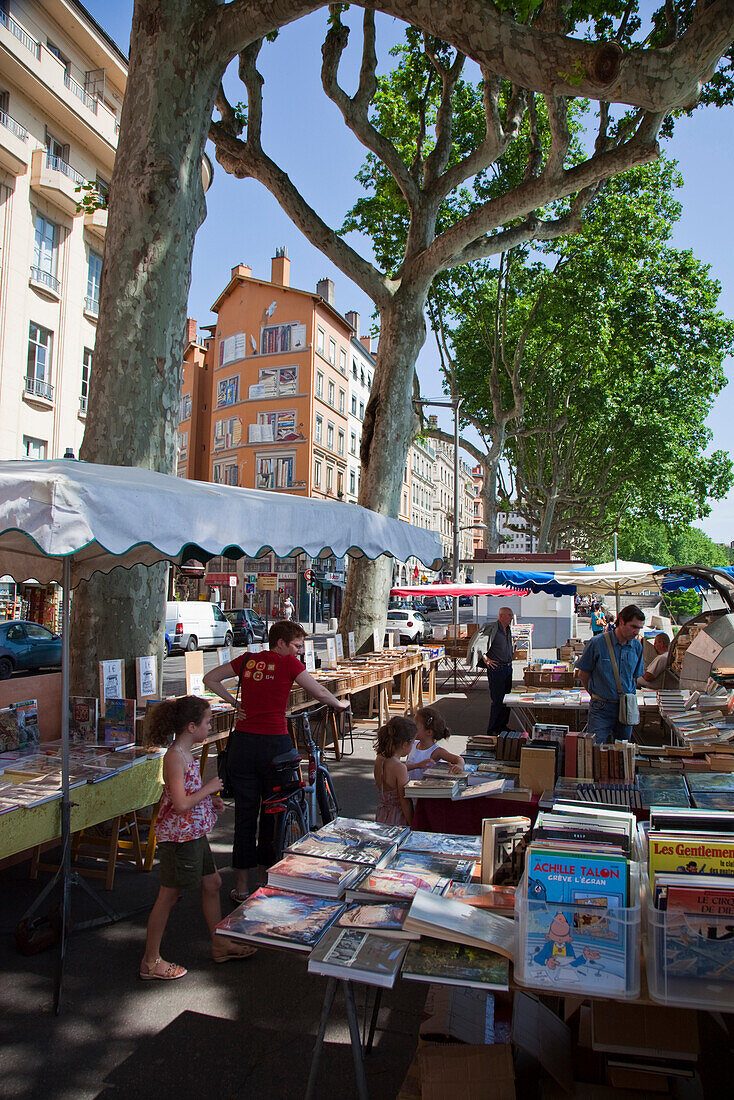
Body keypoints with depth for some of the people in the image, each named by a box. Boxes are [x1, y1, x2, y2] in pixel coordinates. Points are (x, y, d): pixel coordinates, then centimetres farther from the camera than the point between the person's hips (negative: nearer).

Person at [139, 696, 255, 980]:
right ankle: (150, 962, 19)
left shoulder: (185, 753, 8)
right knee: (169, 895, 3)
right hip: (178, 835, -10)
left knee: (212, 883, 17)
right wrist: (208, 788, -16)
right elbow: (180, 805, -27)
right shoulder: (175, 757, -22)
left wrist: (210, 801, 7)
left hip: (194, 833, 10)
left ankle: (219, 945, 32)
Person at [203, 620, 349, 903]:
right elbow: (320, 692, 1)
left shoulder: (247, 660, 7)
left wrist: (234, 702, 11)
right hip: (275, 743, -3)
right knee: (273, 813, 14)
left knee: (244, 813, 12)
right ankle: (264, 879, 26)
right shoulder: (288, 663, -5)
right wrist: (340, 704, 19)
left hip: (243, 742, 4)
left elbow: (209, 679, 12)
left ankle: (243, 885, 20)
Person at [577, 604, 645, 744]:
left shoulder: (637, 647, 2)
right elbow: (583, 674, -2)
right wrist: (596, 695, 6)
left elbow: (635, 676, 15)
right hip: (601, 708, -4)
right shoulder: (597, 643, -12)